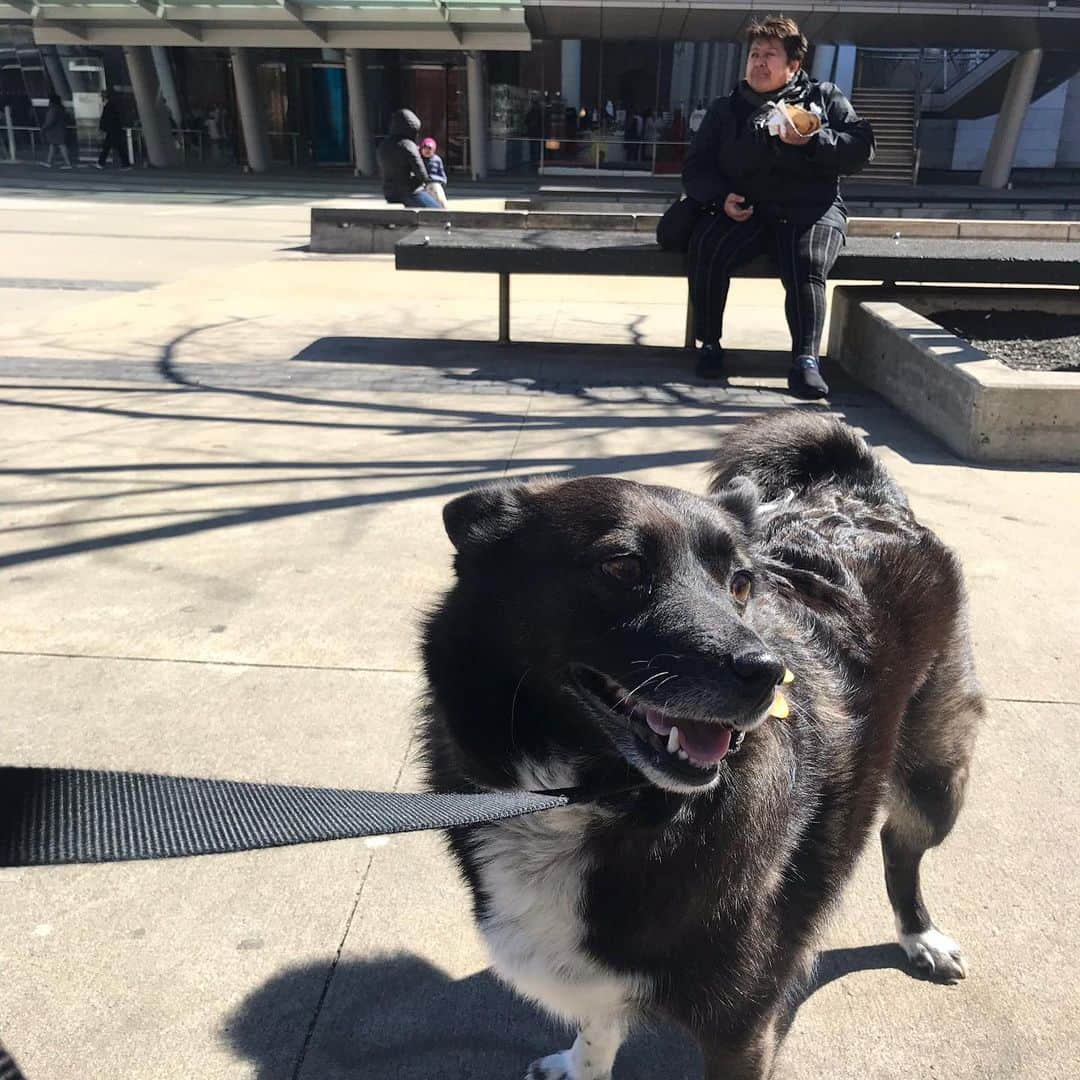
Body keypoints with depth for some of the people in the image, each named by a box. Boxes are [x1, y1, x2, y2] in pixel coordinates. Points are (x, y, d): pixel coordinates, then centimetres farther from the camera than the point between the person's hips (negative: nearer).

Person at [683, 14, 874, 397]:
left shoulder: (824, 98, 16)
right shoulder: (725, 109, 21)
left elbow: (861, 147, 4)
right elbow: (695, 167, 13)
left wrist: (811, 142, -13)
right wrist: (721, 197, -9)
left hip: (810, 208, -1)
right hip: (743, 210, 1)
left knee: (806, 266, -33)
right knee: (705, 248, -30)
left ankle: (806, 359, -35)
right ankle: (709, 345, -18)